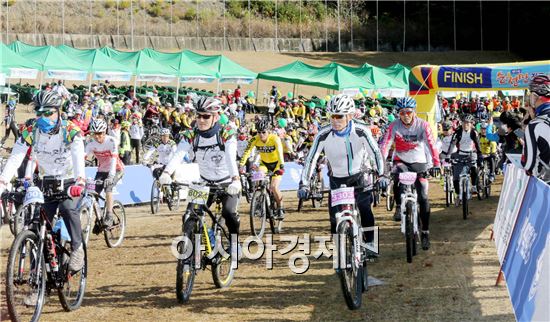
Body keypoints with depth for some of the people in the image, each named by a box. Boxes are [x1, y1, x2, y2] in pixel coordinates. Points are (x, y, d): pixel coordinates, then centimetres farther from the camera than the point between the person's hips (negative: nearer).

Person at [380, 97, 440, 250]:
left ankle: (425, 232, 4)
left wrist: (437, 165, -31)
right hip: (401, 161, 0)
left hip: (419, 162, 0)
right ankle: (399, 206, -11)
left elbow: (432, 145, -20)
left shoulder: (423, 125, -15)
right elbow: (385, 146, -21)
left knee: (423, 197, -7)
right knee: (398, 176, -35)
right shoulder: (394, 126, -15)